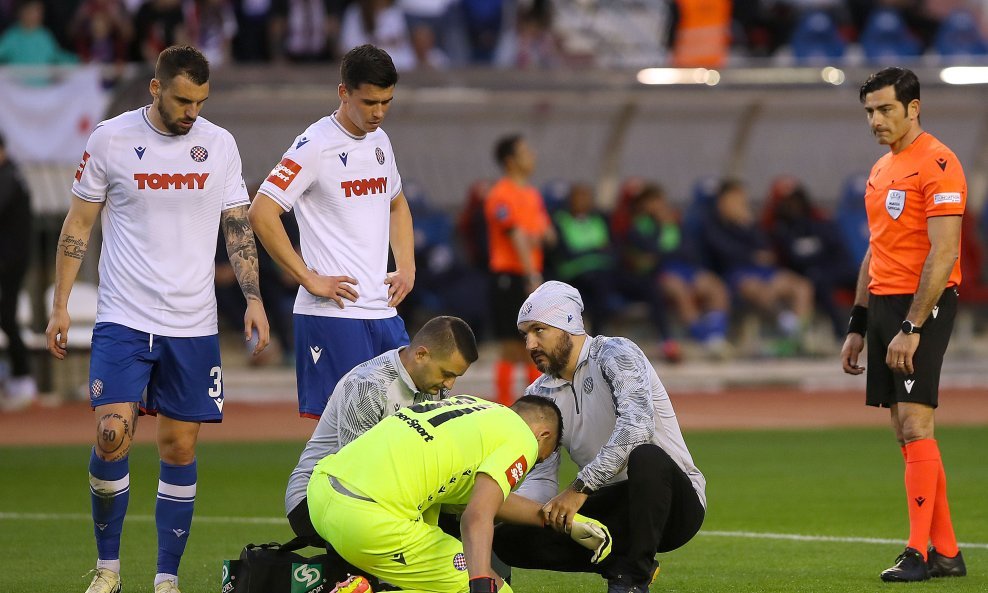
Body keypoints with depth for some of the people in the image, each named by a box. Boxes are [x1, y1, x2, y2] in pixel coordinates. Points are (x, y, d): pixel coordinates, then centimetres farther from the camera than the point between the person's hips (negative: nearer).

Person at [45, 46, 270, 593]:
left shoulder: (220, 145, 4)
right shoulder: (110, 140, -2)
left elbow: (238, 227, 12)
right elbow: (78, 225, 4)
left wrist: (254, 298, 0)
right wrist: (59, 306, 0)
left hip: (193, 326, 2)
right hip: (123, 321, -2)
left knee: (179, 450, 3)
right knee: (112, 436, -13)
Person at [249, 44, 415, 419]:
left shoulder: (379, 140, 14)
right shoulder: (316, 146, -11)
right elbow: (261, 213, -17)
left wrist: (407, 268, 15)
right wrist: (310, 279, -16)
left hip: (385, 311, 8)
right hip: (334, 314, -8)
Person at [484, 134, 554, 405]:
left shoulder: (532, 194, 14)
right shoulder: (502, 196, -12)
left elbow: (548, 234, 17)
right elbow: (516, 238, -20)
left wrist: (542, 235, -8)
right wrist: (531, 277, -27)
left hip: (533, 275, 8)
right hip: (510, 276, -8)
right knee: (512, 347, -6)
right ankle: (504, 406, -2)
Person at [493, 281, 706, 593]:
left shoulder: (615, 354, -11)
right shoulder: (539, 396, 9)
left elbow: (636, 426, -30)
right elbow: (542, 479, 4)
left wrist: (580, 488, -35)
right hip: (611, 508, 6)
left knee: (645, 456, -40)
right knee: (508, 537, -12)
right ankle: (622, 564, -5)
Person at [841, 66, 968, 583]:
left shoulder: (938, 164, -12)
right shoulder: (881, 171, 17)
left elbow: (943, 254, -18)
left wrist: (911, 328, -22)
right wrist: (857, 326, 20)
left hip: (923, 306, -9)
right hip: (884, 305, 9)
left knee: (914, 426, -13)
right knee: (906, 433, 8)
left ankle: (919, 553, -12)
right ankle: (946, 552, 12)